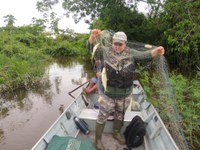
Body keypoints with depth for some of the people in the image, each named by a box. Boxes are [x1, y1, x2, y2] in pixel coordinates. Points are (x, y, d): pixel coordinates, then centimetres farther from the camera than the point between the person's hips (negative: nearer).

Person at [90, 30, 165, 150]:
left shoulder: (131, 54, -2)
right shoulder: (105, 51, -4)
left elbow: (146, 55, -9)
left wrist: (157, 51, -29)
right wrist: (94, 36, -23)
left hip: (125, 95, 3)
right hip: (107, 94, -2)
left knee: (120, 115, 24)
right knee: (103, 116, 10)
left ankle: (117, 133, 50)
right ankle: (98, 139, 31)